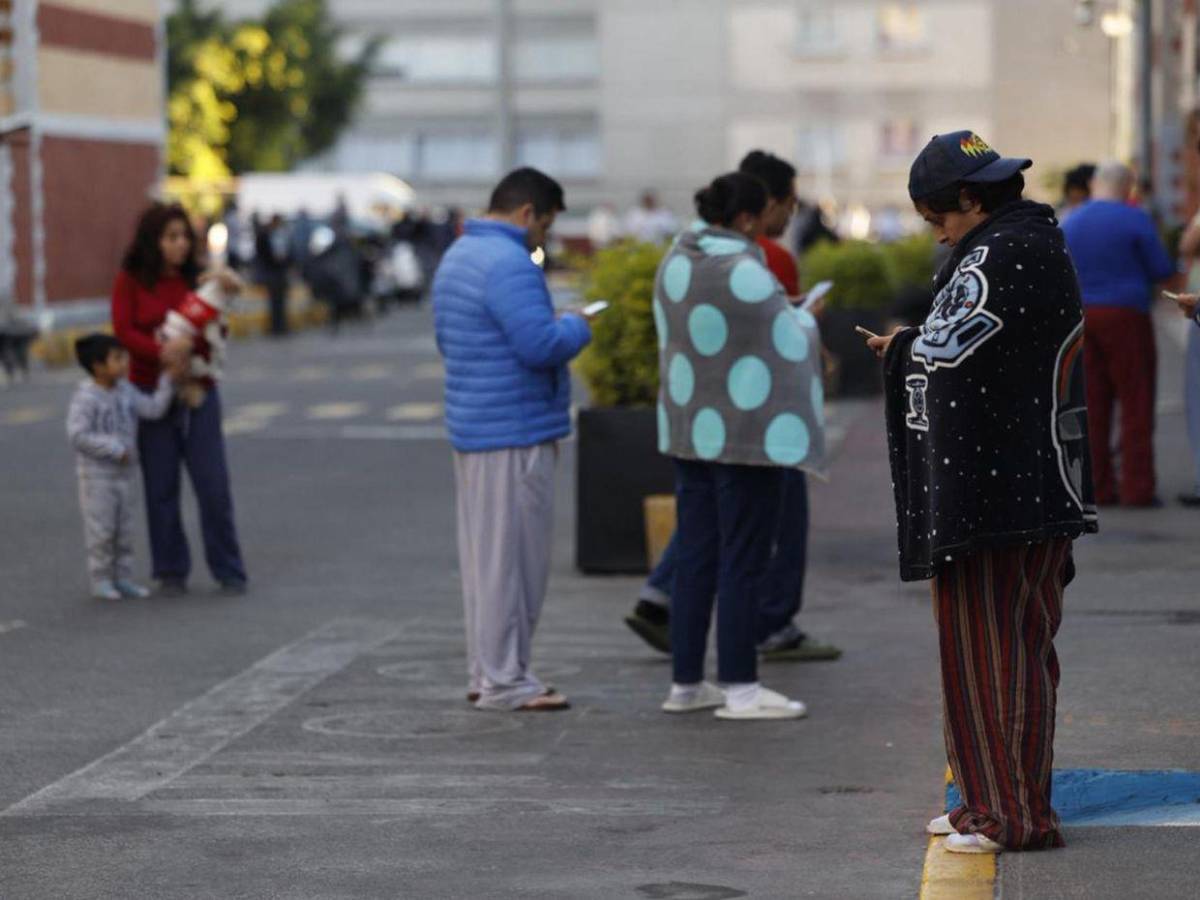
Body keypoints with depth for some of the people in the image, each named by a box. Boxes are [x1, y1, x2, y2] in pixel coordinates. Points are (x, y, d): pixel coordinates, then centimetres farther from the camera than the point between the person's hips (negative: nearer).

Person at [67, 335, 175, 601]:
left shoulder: (125, 391, 3)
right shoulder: (86, 397, -18)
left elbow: (153, 409, 0)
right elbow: (77, 435, -24)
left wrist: (168, 381, -8)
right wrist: (114, 449, -24)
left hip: (123, 473, 7)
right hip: (97, 475, -7)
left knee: (124, 529, 11)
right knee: (101, 529, -2)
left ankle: (123, 578, 19)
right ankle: (100, 580, 9)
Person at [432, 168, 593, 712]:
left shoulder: (456, 258, 13)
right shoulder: (509, 265, -19)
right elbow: (542, 345, -26)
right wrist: (577, 327, -5)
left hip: (471, 428, 10)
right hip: (515, 433, -10)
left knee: (483, 555, 13)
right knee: (512, 559, -5)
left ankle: (485, 673, 19)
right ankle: (504, 682, -2)